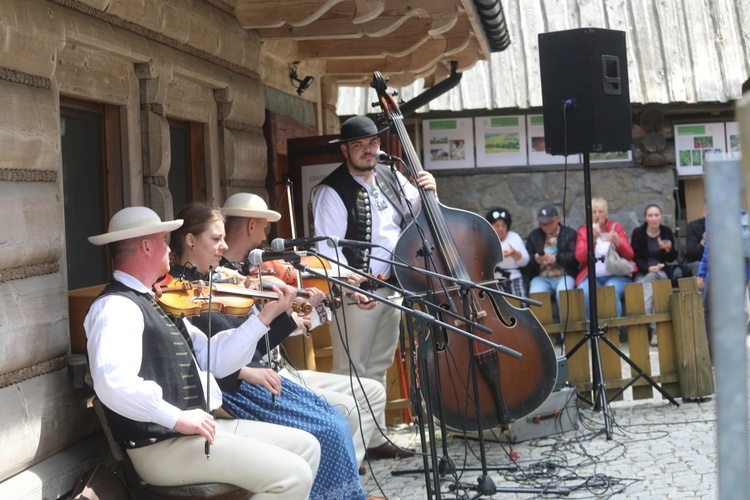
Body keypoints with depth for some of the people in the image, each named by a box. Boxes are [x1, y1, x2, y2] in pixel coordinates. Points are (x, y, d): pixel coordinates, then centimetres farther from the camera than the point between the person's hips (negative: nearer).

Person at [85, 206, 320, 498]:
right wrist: (177, 417, -29)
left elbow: (215, 359, 16)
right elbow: (113, 381, -31)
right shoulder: (116, 306, -14)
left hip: (195, 428, 10)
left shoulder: (157, 303, 17)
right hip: (161, 445, -10)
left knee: (306, 446, 12)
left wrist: (265, 316, 10)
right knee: (293, 476, -16)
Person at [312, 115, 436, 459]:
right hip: (356, 293, -7)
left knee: (378, 367, 15)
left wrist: (426, 192, 0)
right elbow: (328, 248, -16)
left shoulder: (392, 179, 11)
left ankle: (375, 438, 23)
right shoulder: (331, 192, -10)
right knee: (350, 371, -6)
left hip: (392, 287, 7)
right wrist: (352, 286, -26)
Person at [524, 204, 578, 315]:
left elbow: (575, 256, -4)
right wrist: (535, 259, -12)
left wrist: (556, 258, -19)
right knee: (535, 294, -33)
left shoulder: (570, 233, 11)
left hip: (565, 276, -2)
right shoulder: (534, 235, 19)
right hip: (541, 278, 2)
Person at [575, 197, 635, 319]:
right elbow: (580, 258, -4)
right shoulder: (583, 231, 11)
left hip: (616, 275, 0)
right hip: (592, 276, 1)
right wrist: (593, 239, -15)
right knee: (584, 293, -32)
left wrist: (618, 243, -18)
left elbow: (629, 255, 2)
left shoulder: (617, 228, 11)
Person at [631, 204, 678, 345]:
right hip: (642, 273, -1)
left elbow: (672, 258, 8)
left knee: (651, 280, -33)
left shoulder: (667, 232, 7)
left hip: (661, 272, 1)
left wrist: (669, 250, -15)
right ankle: (653, 328, -44)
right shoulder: (638, 233, 1)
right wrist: (649, 268, -21)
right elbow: (635, 258, -4)